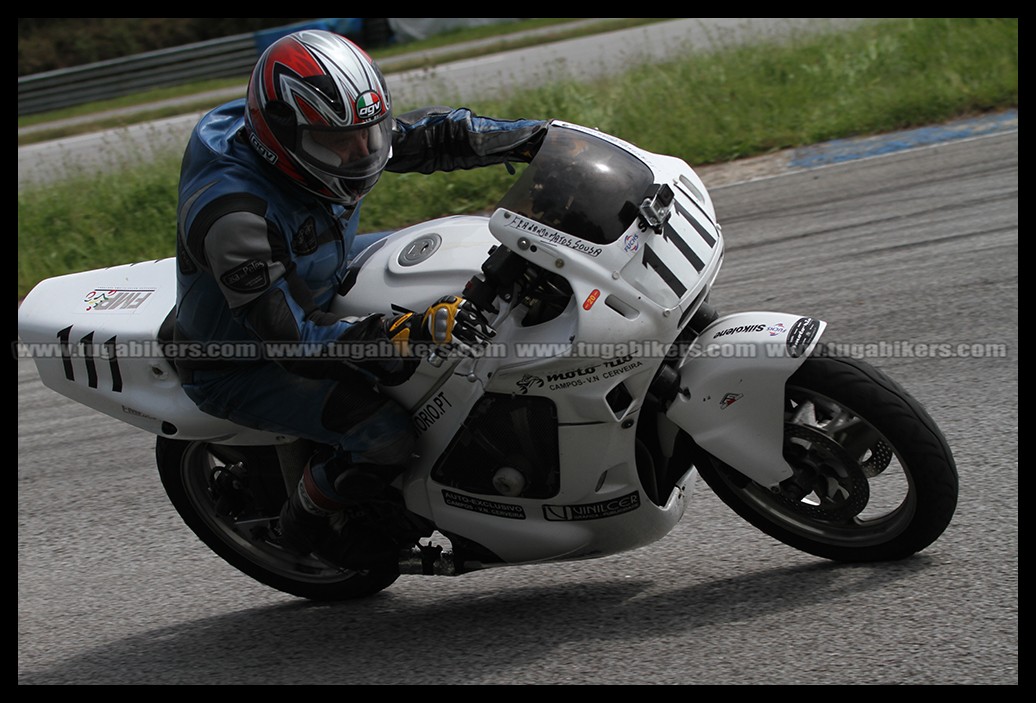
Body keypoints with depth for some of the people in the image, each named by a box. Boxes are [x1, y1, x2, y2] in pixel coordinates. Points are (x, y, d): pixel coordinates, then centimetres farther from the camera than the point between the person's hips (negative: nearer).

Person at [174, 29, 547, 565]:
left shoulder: (322, 136, -16)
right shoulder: (232, 215, -39)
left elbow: (425, 135, -3)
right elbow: (296, 337, -40)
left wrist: (537, 138, -12)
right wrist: (412, 331, -50)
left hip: (315, 289, 9)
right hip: (241, 368, -9)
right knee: (383, 436, -27)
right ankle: (306, 521, 3)